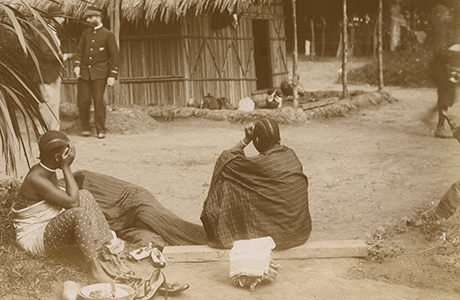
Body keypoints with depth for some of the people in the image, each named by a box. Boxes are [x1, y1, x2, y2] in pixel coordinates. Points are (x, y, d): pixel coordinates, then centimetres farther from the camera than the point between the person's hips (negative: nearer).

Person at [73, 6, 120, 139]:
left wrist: (113, 75, -7)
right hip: (84, 72, 4)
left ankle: (100, 129, 3)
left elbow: (114, 56, -1)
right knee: (83, 100, 0)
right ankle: (86, 127, 13)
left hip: (99, 73, -4)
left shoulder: (108, 35, 0)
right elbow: (79, 50, 13)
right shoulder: (86, 33, 14)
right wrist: (77, 65, -4)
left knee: (98, 101, -6)